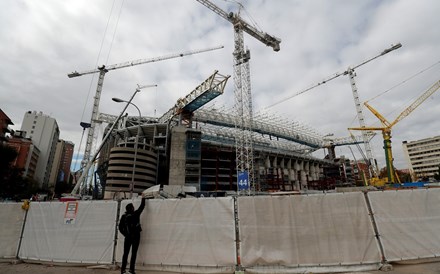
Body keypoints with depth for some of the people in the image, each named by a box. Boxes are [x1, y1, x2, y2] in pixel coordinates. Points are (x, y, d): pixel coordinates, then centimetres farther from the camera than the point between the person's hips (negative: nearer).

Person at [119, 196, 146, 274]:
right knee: (134, 253, 4)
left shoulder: (124, 216, -1)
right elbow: (142, 206, 0)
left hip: (128, 237, 4)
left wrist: (125, 234, 11)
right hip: (135, 236, -4)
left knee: (125, 253, 14)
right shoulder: (136, 214, -11)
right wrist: (143, 198, 13)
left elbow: (120, 227, 1)